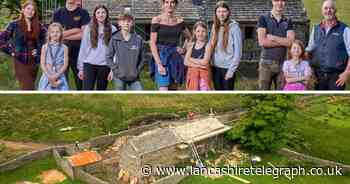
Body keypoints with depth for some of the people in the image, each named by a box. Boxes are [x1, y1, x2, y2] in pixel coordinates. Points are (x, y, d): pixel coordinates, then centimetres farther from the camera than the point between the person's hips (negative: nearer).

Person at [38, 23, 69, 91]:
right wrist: (49, 75, -11)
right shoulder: (45, 47, 3)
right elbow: (42, 63, 0)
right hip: (47, 76, 1)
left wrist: (56, 75, -12)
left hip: (59, 78, -1)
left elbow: (65, 64, -3)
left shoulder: (64, 48, 1)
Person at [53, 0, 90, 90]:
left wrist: (65, 35, -9)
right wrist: (76, 30, -7)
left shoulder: (83, 13, 2)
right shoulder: (58, 13, 8)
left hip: (79, 53, -1)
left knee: (81, 81, 5)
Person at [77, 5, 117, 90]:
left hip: (105, 66, 0)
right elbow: (83, 48, 5)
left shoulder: (112, 29, 1)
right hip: (89, 64, 0)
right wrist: (80, 67, 4)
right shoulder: (88, 28, 3)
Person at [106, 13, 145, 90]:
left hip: (134, 77, 1)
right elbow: (108, 57, 1)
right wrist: (115, 69, -8)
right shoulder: (115, 39, -3)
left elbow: (142, 58, 7)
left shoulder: (138, 39, 0)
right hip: (119, 77, -1)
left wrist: (138, 70, -3)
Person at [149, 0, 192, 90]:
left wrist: (184, 49, 6)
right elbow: (152, 43, -9)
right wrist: (159, 64, -16)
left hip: (175, 58, 5)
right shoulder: (156, 20, -4)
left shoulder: (179, 20, 8)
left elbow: (189, 37, 23)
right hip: (162, 57, -5)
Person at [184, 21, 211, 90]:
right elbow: (186, 62, -3)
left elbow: (205, 62, -16)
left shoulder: (207, 46, -5)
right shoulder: (191, 45, 6)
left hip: (203, 74, -4)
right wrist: (198, 65, -16)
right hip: (192, 73, 4)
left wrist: (191, 59, -6)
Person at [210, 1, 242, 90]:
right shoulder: (215, 26, 7)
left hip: (228, 67, -5)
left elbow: (238, 51, -11)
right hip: (216, 67, 5)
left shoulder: (234, 27, -9)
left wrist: (231, 69, -14)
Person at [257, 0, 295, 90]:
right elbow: (262, 42, -11)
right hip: (266, 62, -3)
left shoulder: (288, 21, 11)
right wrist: (283, 42, -6)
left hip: (282, 63, 3)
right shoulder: (263, 19, 2)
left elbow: (290, 42, -5)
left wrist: (272, 37, -10)